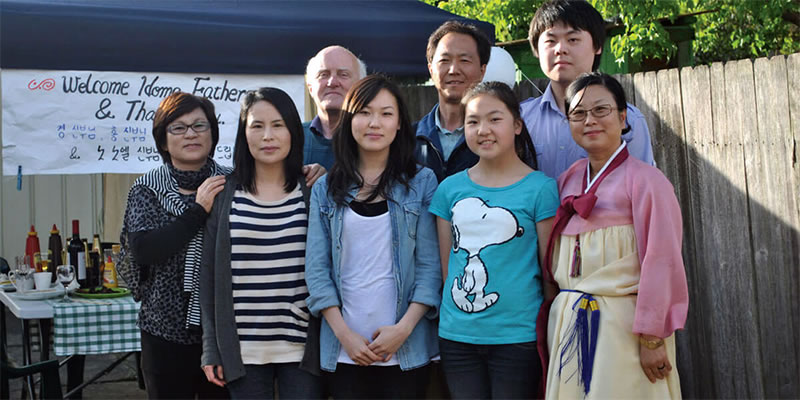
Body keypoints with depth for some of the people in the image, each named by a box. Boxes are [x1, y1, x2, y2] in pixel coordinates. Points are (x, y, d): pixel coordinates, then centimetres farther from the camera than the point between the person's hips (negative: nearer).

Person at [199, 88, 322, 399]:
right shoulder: (225, 196, 3)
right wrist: (212, 349, 2)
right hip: (243, 350, 1)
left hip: (301, 348, 0)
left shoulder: (312, 194, 2)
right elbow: (209, 274, 5)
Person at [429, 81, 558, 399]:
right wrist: (450, 318, 10)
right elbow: (444, 265, 12)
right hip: (456, 336, 3)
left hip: (517, 336, -3)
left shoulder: (540, 188, -4)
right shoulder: (449, 189, 7)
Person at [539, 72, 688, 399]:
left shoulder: (644, 179, -9)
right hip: (567, 323, 6)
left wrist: (652, 337, -14)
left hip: (621, 322, -5)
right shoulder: (567, 181, 10)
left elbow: (661, 261, -13)